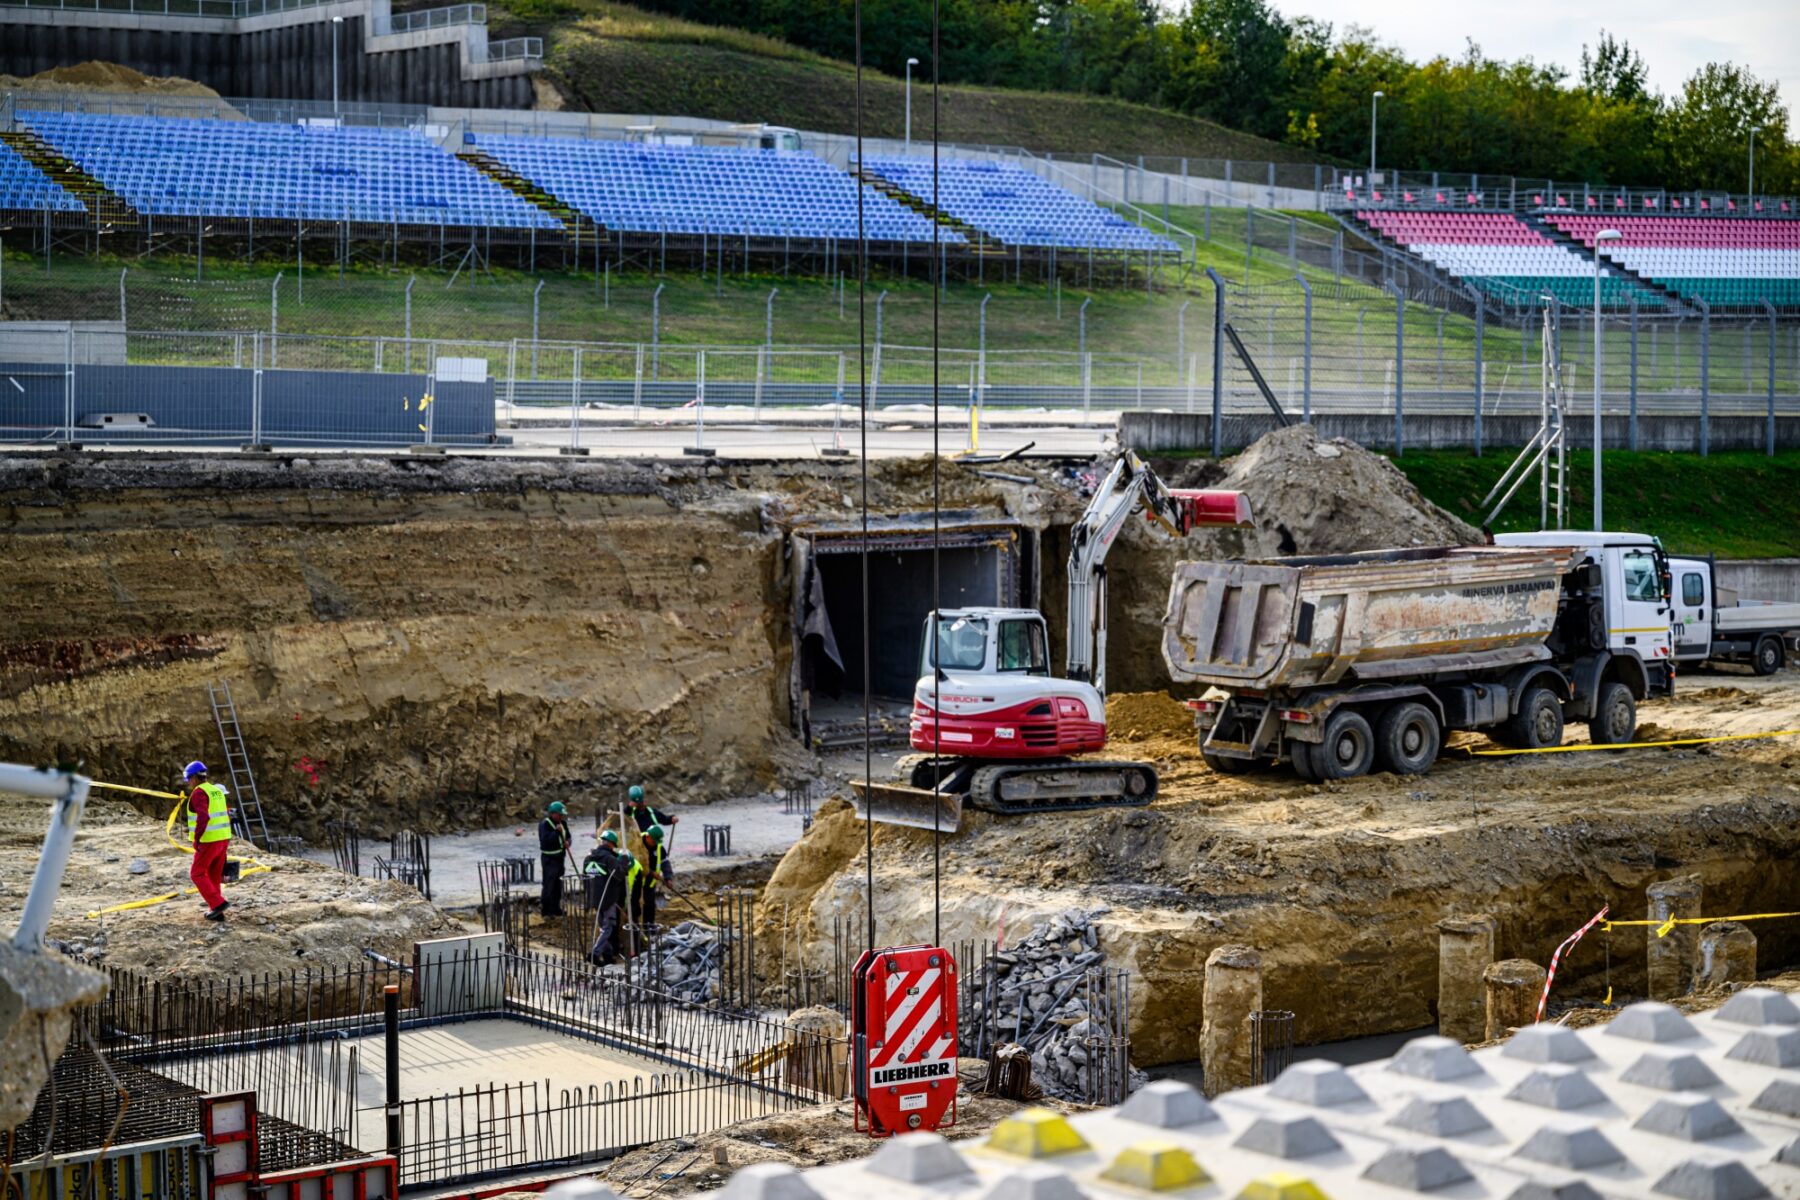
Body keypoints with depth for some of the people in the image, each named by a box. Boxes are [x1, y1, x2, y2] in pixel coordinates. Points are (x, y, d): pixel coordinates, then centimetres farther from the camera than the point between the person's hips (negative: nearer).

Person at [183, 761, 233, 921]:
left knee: (197, 874, 3)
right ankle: (216, 912, 14)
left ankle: (218, 903, -9)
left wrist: (196, 838, -22)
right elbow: (227, 816, 19)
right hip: (223, 838, 8)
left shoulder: (199, 793, -13)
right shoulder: (217, 790, 15)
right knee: (214, 876, 15)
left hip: (208, 841, -8)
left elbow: (203, 817, -27)